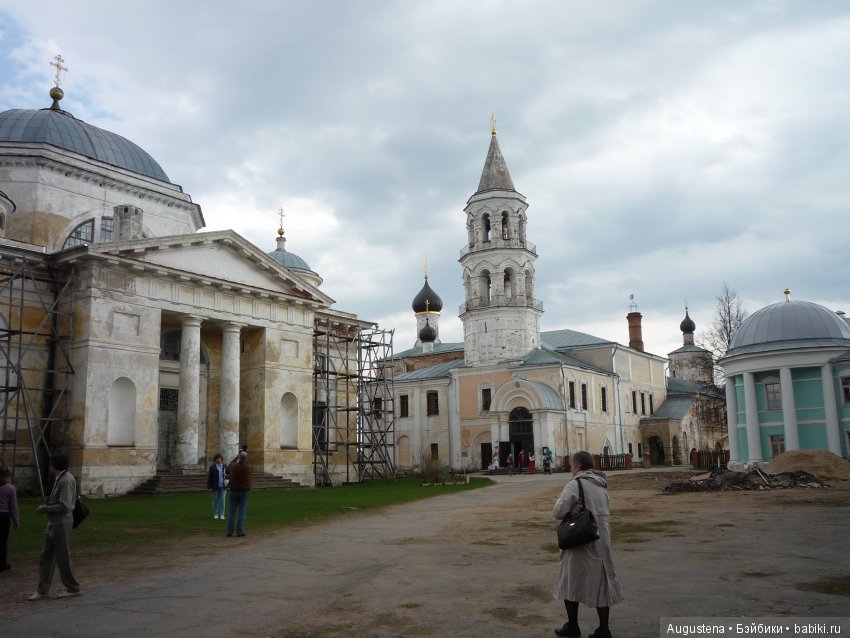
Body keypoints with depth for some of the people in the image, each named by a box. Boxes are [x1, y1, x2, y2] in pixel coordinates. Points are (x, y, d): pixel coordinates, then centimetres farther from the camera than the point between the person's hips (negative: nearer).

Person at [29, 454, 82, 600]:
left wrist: (45, 509, -14)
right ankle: (43, 590, 17)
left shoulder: (66, 481, -19)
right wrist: (46, 506, 8)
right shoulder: (59, 479, 12)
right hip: (53, 523, 10)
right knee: (46, 556, 11)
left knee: (63, 557, 1)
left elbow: (64, 506, -23)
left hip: (62, 524, -10)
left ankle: (73, 588, 13)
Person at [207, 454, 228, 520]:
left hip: (223, 486, 1)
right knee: (215, 500, 8)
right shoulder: (212, 467, -3)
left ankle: (222, 514, 8)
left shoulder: (224, 466, 4)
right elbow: (209, 477, -4)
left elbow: (228, 473, 15)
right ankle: (215, 514, 18)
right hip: (215, 486, -1)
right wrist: (209, 486, -9)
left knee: (222, 500, 2)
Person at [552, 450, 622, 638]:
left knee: (571, 581, 10)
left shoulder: (575, 484, -13)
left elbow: (559, 512, -18)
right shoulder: (602, 486, 10)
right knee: (601, 582, 13)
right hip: (602, 541, 6)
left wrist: (561, 499, 2)